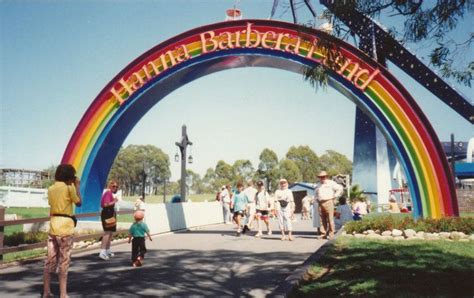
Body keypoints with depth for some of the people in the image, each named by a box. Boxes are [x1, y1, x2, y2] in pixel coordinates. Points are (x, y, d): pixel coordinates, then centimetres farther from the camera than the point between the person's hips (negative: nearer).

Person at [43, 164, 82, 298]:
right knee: (64, 261, 0)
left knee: (50, 260, 11)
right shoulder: (69, 188, -9)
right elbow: (79, 203, 0)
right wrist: (77, 186, 8)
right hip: (65, 226, -6)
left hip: (53, 225, 6)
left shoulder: (51, 189, 10)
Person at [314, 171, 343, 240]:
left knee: (330, 219, -8)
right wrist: (316, 198, 19)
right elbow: (315, 192, 36)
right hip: (320, 203, 6)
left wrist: (334, 196, -5)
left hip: (328, 202, -6)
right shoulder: (318, 185, 19)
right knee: (323, 220, 4)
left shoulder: (331, 183, 2)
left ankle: (331, 234, -5)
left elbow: (340, 188, -2)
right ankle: (327, 233, 12)